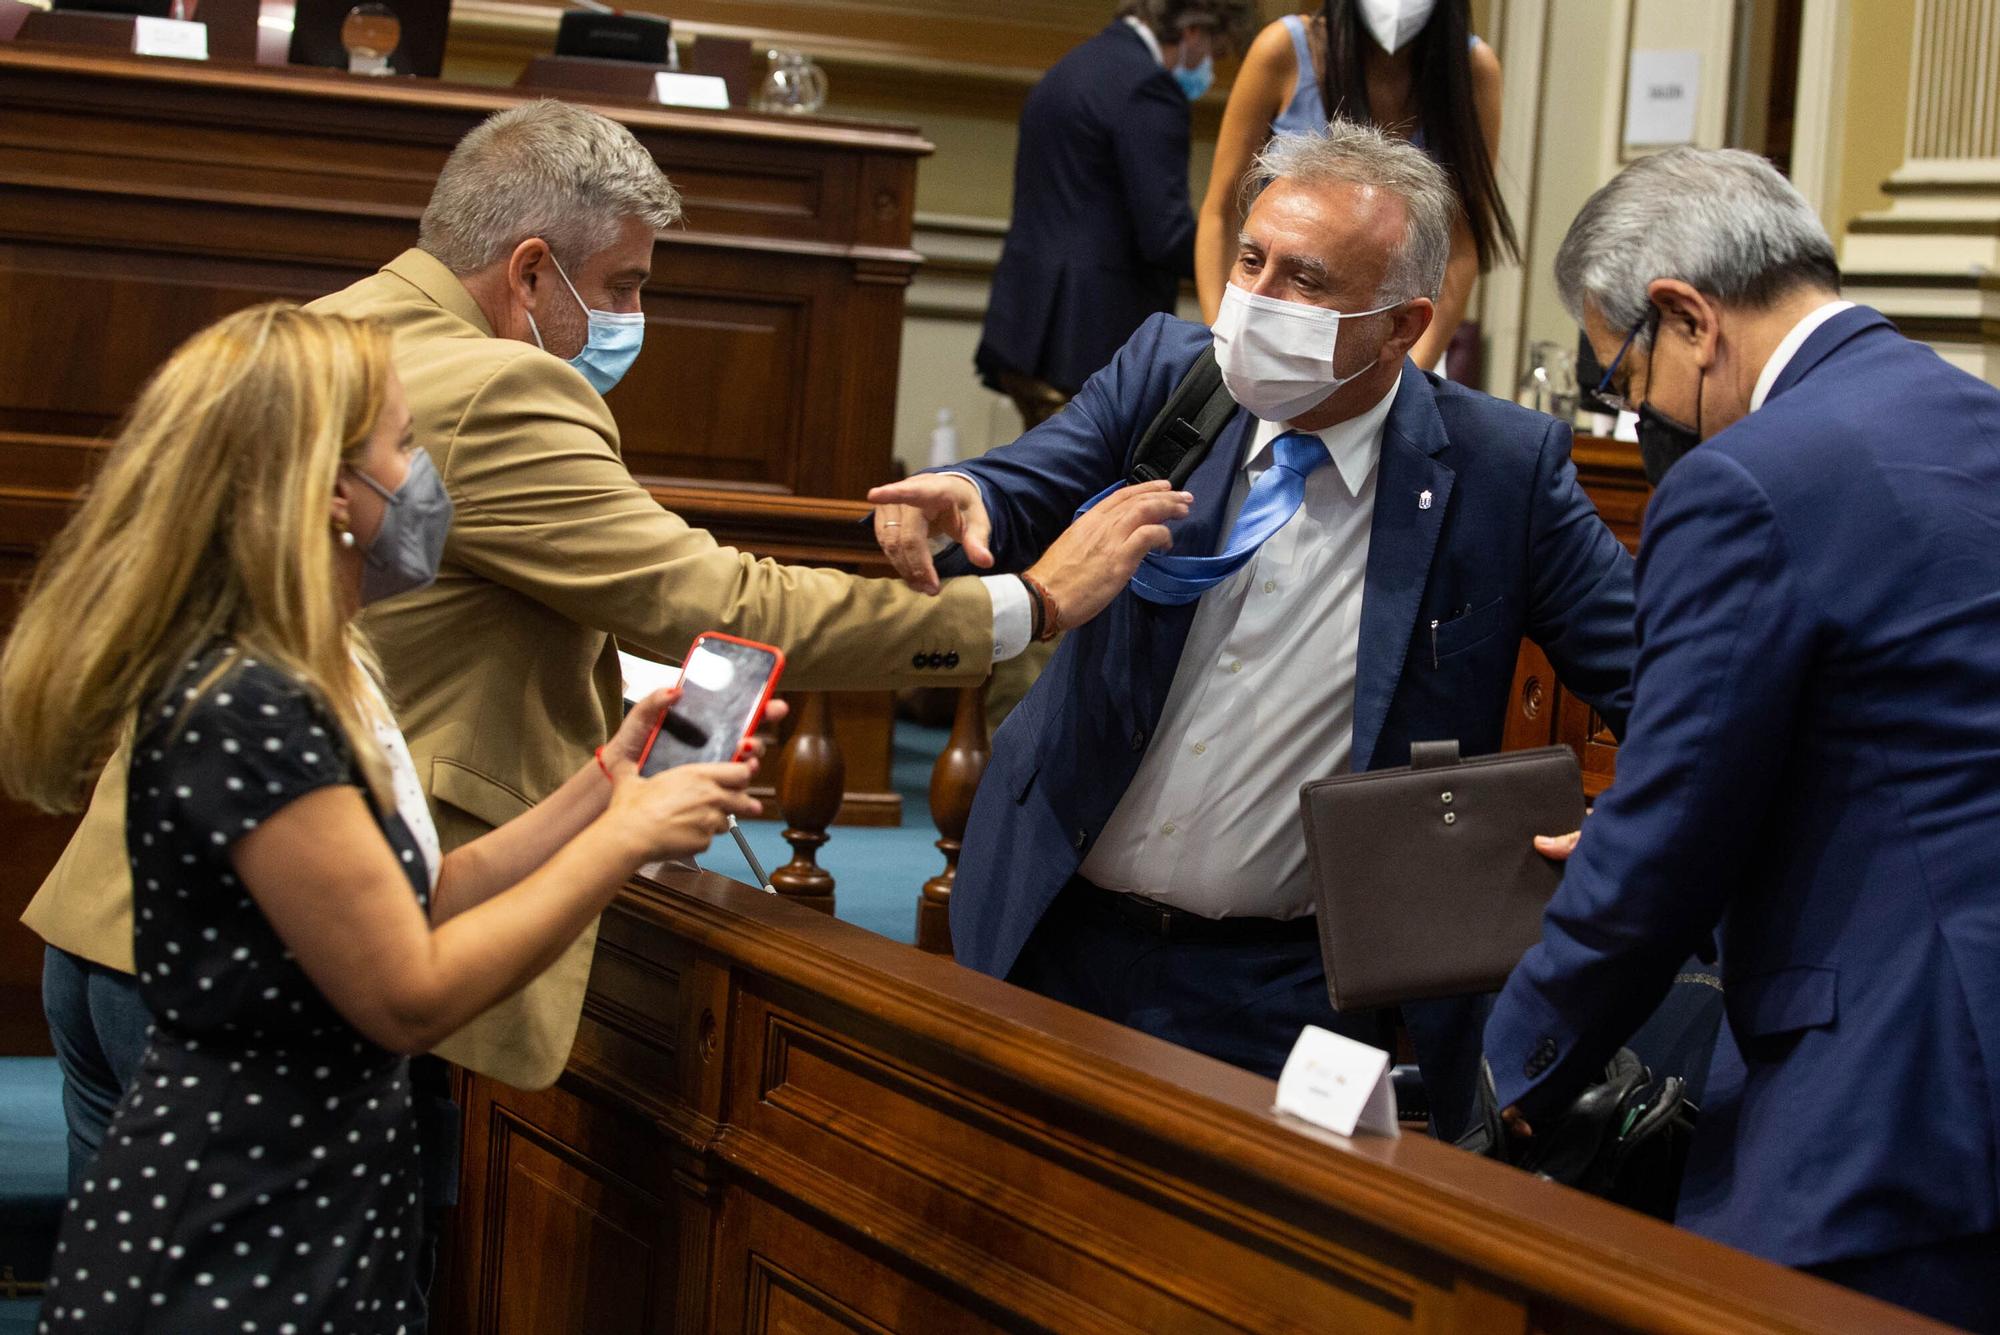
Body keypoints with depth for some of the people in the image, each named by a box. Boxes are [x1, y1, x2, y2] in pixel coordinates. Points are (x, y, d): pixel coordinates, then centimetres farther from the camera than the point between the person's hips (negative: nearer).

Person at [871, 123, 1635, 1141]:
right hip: (1056, 942, 3)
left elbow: (1650, 672, -7)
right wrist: (956, 499, -32)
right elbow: (1026, 491, -8)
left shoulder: (1503, 471, -8)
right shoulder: (1166, 372, 0)